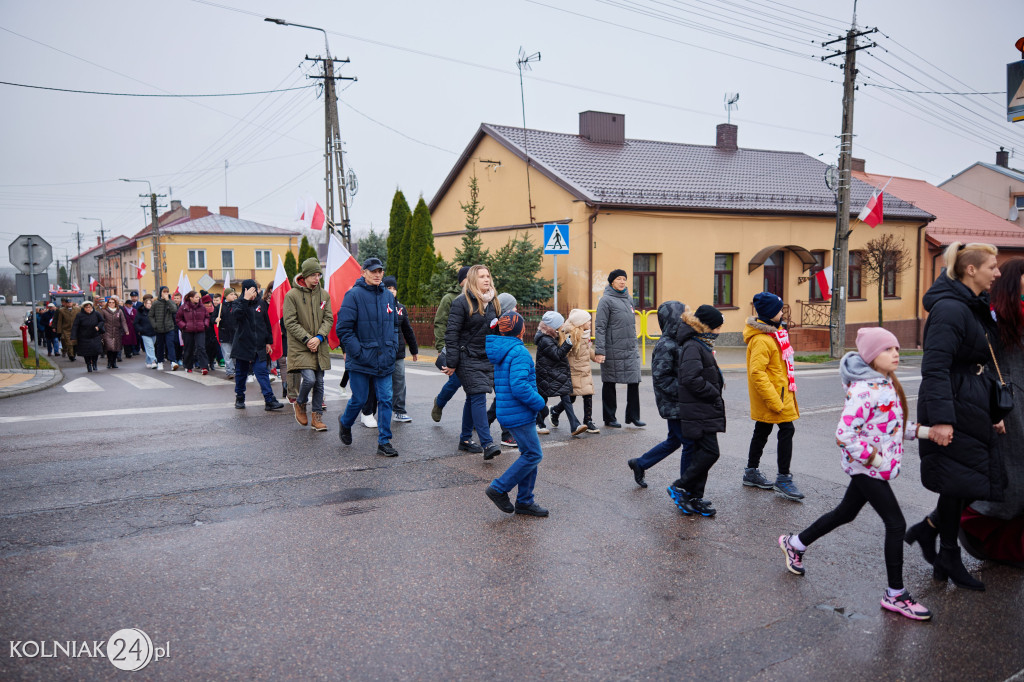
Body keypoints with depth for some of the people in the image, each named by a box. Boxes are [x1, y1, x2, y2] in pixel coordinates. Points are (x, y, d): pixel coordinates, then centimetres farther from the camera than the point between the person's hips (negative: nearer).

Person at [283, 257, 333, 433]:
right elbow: (290, 322, -8)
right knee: (309, 379, -16)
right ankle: (300, 404, 14)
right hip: (300, 347, -4)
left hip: (320, 346, 5)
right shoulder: (292, 295, -6)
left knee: (319, 382, 7)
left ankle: (317, 417, 18)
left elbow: (329, 319, 6)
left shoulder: (324, 295, 7)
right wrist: (307, 339, -15)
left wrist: (319, 337, -10)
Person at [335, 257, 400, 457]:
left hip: (385, 361, 5)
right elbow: (343, 328, -12)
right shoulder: (354, 295, -8)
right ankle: (345, 422, 38)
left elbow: (395, 325, 20)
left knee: (385, 400, 2)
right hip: (361, 361, -4)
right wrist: (357, 351, -16)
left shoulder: (388, 296, 10)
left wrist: (393, 348, 7)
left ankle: (384, 442, 10)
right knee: (359, 400, 6)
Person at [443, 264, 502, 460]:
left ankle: (465, 439, 23)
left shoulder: (493, 303, 13)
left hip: (487, 359, 7)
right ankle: (487, 444, -16)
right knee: (478, 398, -13)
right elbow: (451, 334, -12)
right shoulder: (462, 302, -9)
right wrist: (451, 363, -15)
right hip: (468, 359, -7)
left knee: (473, 399, 13)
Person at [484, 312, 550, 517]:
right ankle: (499, 488, 2)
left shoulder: (500, 352, 13)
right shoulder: (519, 352, -17)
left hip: (508, 411, 10)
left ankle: (524, 501, 19)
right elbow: (519, 386, -27)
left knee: (530, 454, 14)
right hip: (518, 414, -10)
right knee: (533, 455, -3)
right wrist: (539, 402, -14)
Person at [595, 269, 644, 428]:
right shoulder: (606, 300, -7)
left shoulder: (628, 298, 15)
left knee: (634, 381, 2)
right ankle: (609, 418, 15)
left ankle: (632, 416, 14)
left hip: (631, 350, 6)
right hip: (613, 350, -6)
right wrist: (599, 350, -18)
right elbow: (599, 327, -12)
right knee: (609, 384, 4)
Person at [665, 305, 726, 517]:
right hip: (699, 412, -10)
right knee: (710, 452, -9)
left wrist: (717, 384, 6)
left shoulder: (702, 345, 16)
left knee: (701, 452, 12)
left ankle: (694, 498, 19)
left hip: (705, 410, 10)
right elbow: (691, 379, -27)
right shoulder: (692, 347, -17)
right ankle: (681, 488, 4)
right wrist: (714, 393, -17)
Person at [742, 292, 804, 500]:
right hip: (772, 394, -10)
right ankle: (783, 479, -1)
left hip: (778, 392, 10)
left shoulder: (772, 332, 12)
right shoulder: (761, 339, -21)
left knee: (762, 431, 15)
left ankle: (751, 473, 25)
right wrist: (774, 400, -27)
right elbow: (757, 373, -26)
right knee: (787, 430, -8)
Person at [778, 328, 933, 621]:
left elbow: (890, 424, 16)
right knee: (896, 524, -5)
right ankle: (895, 595, 9)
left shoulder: (886, 384, 8)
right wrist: (874, 457, -22)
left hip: (873, 466, 10)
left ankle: (794, 544, 37)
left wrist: (922, 431, 4)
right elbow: (844, 434, -26)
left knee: (846, 513, 21)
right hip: (866, 467, -10)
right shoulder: (864, 390, -23)